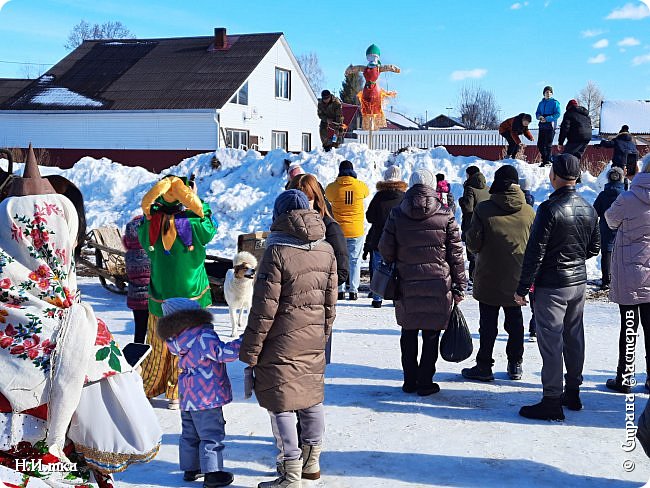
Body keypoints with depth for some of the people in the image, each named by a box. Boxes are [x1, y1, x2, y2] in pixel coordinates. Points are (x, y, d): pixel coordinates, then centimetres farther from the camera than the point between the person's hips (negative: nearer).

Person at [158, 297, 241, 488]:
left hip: (187, 396, 8)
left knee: (189, 434, 20)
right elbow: (224, 353, -26)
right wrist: (244, 340, -21)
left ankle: (190, 469, 30)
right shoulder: (204, 336, -21)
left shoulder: (176, 341, 3)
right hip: (207, 397, -8)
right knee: (211, 436, 1)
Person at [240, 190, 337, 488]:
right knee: (311, 399, 18)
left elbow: (265, 307, -15)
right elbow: (330, 300, 11)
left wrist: (250, 348, -9)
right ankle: (312, 461, 30)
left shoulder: (277, 251, -14)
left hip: (282, 343, -7)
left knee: (281, 405, 1)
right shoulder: (326, 250, 6)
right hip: (314, 340, 7)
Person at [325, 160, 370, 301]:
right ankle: (353, 290, 6)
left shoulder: (332, 188, -9)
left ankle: (340, 290, 10)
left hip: (338, 231, 0)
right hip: (356, 231, 0)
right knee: (355, 260, 8)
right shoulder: (361, 186, -7)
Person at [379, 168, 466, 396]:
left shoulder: (396, 214, -1)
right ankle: (425, 382, 9)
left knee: (409, 334, 13)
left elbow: (385, 250, 1)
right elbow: (456, 254, -1)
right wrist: (459, 286, 5)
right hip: (438, 287, -1)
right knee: (431, 335, 7)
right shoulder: (445, 215, -3)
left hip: (406, 286, 1)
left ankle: (410, 381, 18)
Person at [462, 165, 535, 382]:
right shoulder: (528, 212, -2)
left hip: (488, 279, -3)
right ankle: (515, 365, 21)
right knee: (515, 322, 15)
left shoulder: (483, 209, -12)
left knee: (488, 324, 4)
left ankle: (484, 366, 8)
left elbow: (473, 244, -10)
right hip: (517, 280, 3)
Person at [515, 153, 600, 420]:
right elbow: (594, 248, 15)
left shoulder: (549, 208, -18)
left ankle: (552, 401, -1)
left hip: (552, 285, -7)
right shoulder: (589, 209, 5)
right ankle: (573, 393, 25)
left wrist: (522, 288, -12)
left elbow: (535, 252, -17)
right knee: (574, 337, 15)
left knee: (551, 341, -4)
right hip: (579, 282, 7)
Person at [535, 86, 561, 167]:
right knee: (540, 144, 5)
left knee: (548, 144, -4)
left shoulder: (555, 102, -2)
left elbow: (557, 114, -10)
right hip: (542, 126, 5)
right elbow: (537, 113, 17)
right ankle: (544, 159, 18)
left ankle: (548, 161, 3)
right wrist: (539, 117, -7)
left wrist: (547, 119, -18)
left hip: (550, 126, -5)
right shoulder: (541, 103, 15)